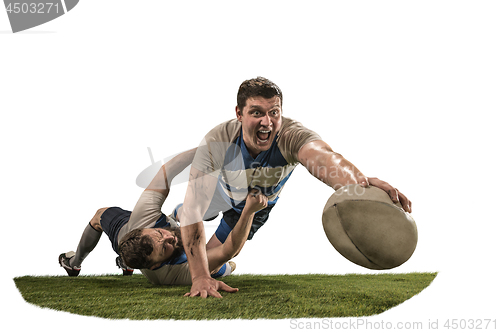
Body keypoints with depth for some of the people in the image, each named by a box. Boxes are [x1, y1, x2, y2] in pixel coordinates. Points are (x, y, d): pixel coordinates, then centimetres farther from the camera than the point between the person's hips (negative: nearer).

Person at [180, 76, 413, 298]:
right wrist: (199, 277, -54)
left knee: (211, 260, 10)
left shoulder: (291, 135, -44)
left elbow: (323, 157, -68)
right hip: (219, 194, 0)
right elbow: (194, 208, -45)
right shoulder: (216, 143, -42)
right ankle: (175, 215, 53)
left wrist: (360, 182, -92)